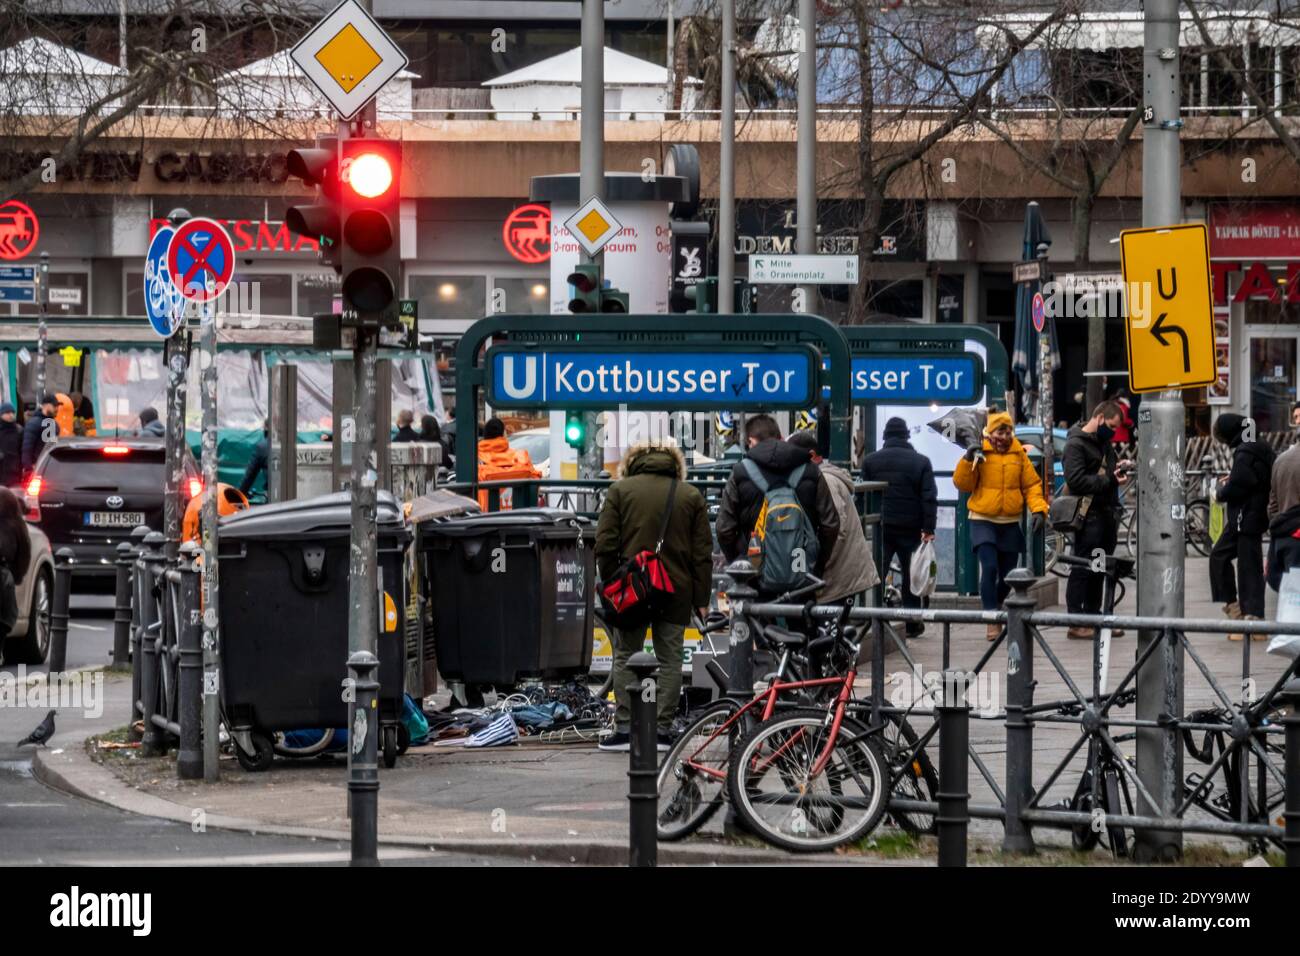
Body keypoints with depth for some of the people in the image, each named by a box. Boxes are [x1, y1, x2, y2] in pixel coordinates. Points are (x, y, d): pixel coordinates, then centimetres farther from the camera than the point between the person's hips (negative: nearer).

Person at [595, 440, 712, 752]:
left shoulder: (620, 490, 2)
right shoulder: (691, 495, 7)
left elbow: (605, 546, -4)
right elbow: (702, 553, 4)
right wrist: (701, 599, 6)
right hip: (677, 592, 1)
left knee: (626, 657, 7)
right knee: (670, 659, 8)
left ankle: (624, 729, 2)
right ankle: (663, 730, 5)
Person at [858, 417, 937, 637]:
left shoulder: (870, 461, 3)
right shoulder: (921, 462, 0)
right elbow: (929, 498, -6)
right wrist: (928, 529, -6)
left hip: (880, 527, 1)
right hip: (910, 528, -1)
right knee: (911, 574, 7)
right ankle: (912, 624, 9)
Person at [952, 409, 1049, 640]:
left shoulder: (1018, 455, 5)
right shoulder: (980, 454, -3)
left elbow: (1032, 484, 8)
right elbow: (963, 484, -5)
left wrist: (1038, 509, -7)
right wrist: (968, 460, -20)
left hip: (1010, 523, 4)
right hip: (983, 521, -4)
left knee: (1008, 574, 9)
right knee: (989, 567, -19)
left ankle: (995, 608, 33)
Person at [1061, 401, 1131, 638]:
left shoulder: (1104, 442, 18)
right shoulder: (1076, 444, -11)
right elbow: (1076, 481, -21)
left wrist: (1119, 469, 7)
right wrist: (1110, 480, -21)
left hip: (1107, 514, 9)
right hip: (1089, 515, -9)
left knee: (1100, 570, 13)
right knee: (1083, 569, -5)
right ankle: (1076, 624, -3)